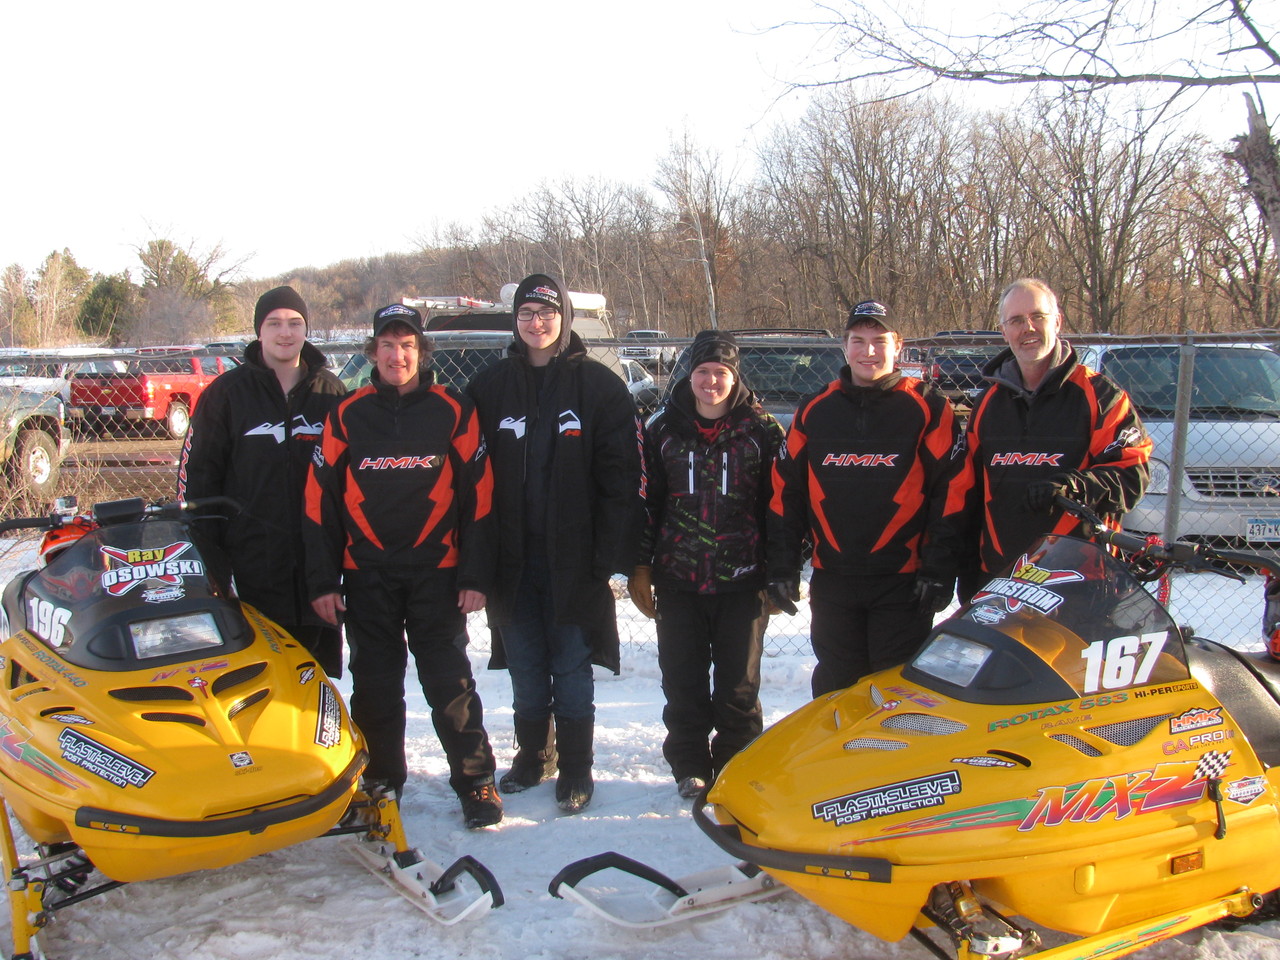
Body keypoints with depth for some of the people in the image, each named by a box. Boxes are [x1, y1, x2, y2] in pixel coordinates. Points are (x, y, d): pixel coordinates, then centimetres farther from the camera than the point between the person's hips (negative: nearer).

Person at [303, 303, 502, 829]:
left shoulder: (454, 411, 1)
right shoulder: (347, 415, 5)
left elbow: (479, 494, 0)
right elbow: (320, 498, 5)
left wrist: (475, 575, -5)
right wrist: (323, 579, 0)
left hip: (437, 572, -2)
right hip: (366, 575, 2)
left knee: (450, 685, -1)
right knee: (375, 686, 10)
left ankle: (475, 781, 11)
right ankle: (379, 782, 25)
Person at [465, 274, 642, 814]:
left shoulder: (599, 386, 0)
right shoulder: (490, 388, 8)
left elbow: (621, 475, -5)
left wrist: (611, 555, -12)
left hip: (573, 557, -3)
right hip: (513, 560, 3)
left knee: (571, 668, 5)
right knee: (525, 668, 11)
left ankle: (575, 770, 18)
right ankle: (533, 755, 29)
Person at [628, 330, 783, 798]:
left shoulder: (761, 430, 1)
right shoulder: (662, 429, 6)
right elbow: (645, 499, 9)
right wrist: (639, 566, 5)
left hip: (742, 581, -1)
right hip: (677, 579, 2)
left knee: (739, 684, 6)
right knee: (683, 682, 7)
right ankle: (690, 766, 22)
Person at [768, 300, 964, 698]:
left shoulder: (928, 408, -1)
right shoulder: (815, 411, 8)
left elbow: (951, 491, -5)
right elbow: (785, 490, 9)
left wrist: (939, 569, -10)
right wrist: (782, 567, 5)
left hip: (903, 582, -3)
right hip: (831, 579, 3)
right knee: (834, 689, 13)